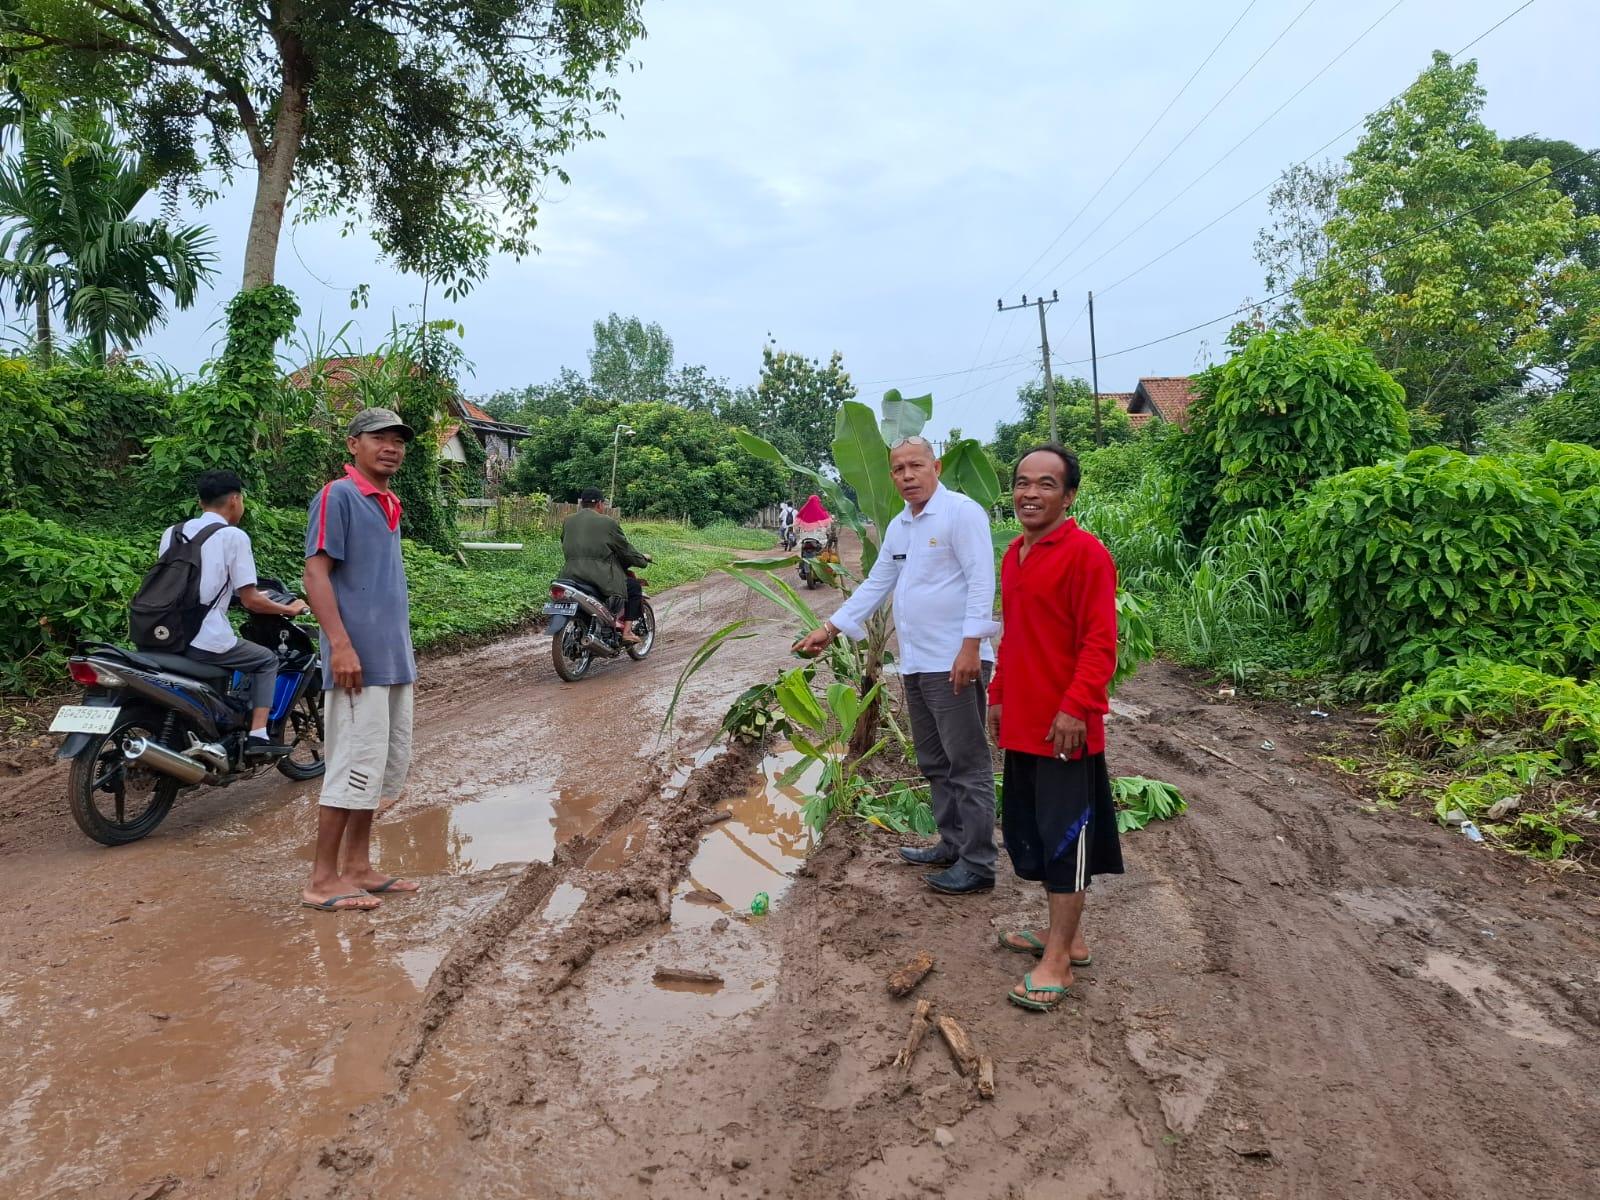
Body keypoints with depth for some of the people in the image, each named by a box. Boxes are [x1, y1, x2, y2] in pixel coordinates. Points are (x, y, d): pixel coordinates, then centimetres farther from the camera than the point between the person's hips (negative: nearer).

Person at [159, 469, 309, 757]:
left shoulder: (172, 532, 14)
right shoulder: (233, 536, -4)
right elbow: (250, 601, -7)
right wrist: (289, 609, 10)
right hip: (206, 641, -6)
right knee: (267, 660, 15)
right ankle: (258, 736, 2)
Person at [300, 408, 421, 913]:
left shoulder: (390, 505, 18)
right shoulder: (338, 496, -8)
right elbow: (316, 572, -15)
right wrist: (341, 644, -23)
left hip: (395, 660, 9)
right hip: (358, 660, -9)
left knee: (391, 763, 12)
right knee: (356, 764, -7)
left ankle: (356, 866, 23)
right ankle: (323, 879, 4)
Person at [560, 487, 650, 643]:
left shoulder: (567, 521, 12)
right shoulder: (607, 522, -4)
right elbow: (625, 548, 2)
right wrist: (642, 559, 19)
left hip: (570, 575, 6)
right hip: (601, 576, -6)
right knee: (635, 587, 13)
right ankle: (627, 631, 6)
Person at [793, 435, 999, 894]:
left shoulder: (961, 512, -9)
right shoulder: (898, 527, 16)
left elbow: (981, 582, -16)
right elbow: (875, 586, 21)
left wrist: (971, 646, -23)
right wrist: (829, 628, 16)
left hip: (954, 663, -9)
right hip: (915, 664, 9)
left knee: (967, 765, -3)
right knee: (934, 764, 16)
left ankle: (978, 863, 5)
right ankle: (951, 844, 28)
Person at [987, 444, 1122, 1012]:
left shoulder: (1085, 553, -13)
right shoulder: (1014, 554, 12)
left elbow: (1100, 642, -17)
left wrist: (1075, 708, -22)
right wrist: (999, 696, 20)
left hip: (1065, 727, -9)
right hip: (1021, 725, 9)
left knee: (1064, 837, -1)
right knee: (1033, 832, 17)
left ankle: (1056, 963, 9)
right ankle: (1067, 935, 33)